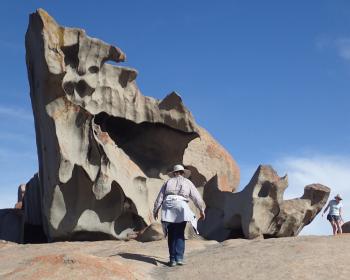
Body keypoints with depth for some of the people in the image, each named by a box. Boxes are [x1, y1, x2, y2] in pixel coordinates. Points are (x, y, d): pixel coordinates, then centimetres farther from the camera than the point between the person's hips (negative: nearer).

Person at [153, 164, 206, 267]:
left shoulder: (168, 182, 18)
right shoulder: (187, 182, 14)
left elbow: (160, 197, 15)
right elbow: (197, 197, 12)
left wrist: (155, 210, 20)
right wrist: (202, 210, 17)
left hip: (167, 207, 1)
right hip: (181, 207, -1)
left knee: (171, 235, 8)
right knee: (180, 234, 5)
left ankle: (172, 259, 6)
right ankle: (179, 258, -5)